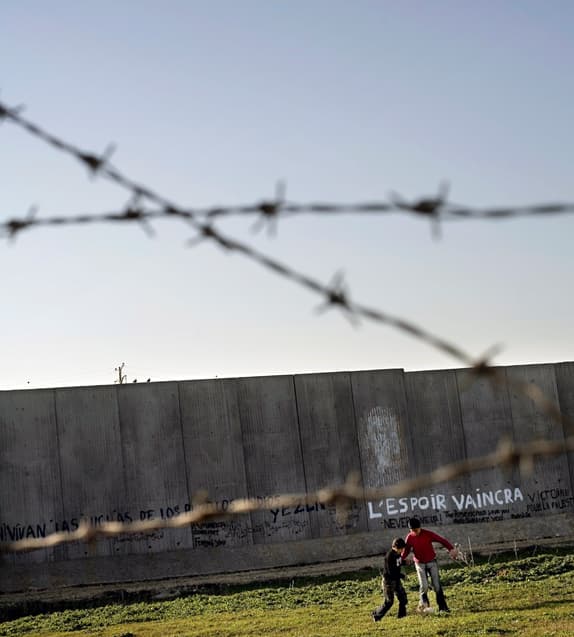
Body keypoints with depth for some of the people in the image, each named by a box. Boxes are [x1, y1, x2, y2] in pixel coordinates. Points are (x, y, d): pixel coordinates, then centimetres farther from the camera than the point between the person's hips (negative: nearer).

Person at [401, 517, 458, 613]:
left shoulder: (428, 534, -13)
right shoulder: (409, 538, -7)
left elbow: (441, 540, -13)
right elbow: (405, 551, 1)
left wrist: (451, 549, -26)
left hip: (432, 562, 0)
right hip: (420, 564, 1)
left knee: (437, 585, -2)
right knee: (424, 586, -9)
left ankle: (442, 606, 3)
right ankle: (424, 604, 13)